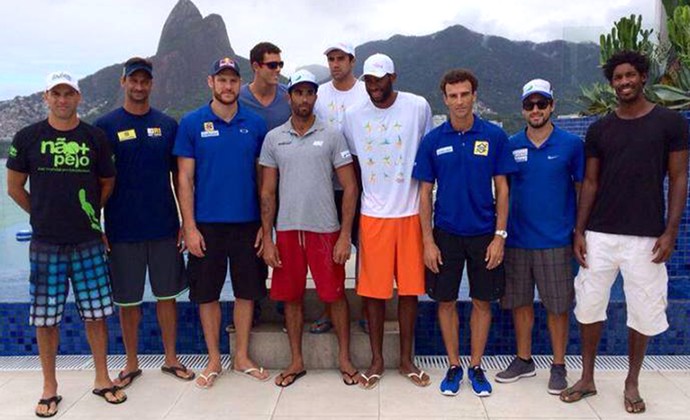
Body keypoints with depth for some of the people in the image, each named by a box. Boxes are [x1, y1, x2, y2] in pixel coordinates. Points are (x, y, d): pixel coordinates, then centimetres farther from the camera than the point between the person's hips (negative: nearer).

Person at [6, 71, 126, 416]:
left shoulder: (95, 138, 2)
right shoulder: (27, 138, 1)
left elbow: (108, 183, 12)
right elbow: (15, 187, 8)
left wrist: (86, 214, 11)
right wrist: (44, 216, 10)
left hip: (88, 242, 1)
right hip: (45, 244, 0)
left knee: (96, 312, 7)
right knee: (45, 318, 6)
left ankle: (102, 379, 22)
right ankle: (50, 388, 21)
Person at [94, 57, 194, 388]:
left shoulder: (167, 125, 5)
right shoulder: (105, 126, 0)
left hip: (164, 228, 2)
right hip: (122, 230, -1)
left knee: (167, 295, 10)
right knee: (128, 300, 9)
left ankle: (171, 359, 25)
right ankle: (131, 364, 25)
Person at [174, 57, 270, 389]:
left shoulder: (255, 124, 3)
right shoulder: (192, 123, -1)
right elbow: (185, 178, -2)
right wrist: (189, 227, -8)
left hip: (248, 223, 2)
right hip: (207, 224, -1)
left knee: (247, 291, 10)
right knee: (207, 294, 8)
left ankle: (242, 357, 27)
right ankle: (214, 360, 25)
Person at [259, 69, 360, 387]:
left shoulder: (332, 136, 0)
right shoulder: (273, 138, 6)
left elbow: (350, 187, -2)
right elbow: (267, 192, 6)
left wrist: (345, 235, -9)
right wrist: (267, 238, 0)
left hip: (325, 229, -2)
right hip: (287, 230, 2)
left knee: (335, 295, 5)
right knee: (292, 297, 10)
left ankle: (344, 359, 22)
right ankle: (296, 361, 25)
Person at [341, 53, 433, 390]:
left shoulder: (418, 107, -2)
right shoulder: (353, 115, 2)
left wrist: (426, 200, 6)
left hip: (410, 212, 0)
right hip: (373, 214, 1)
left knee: (409, 288, 7)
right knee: (373, 289, 5)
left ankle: (407, 359, 23)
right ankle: (377, 359, 22)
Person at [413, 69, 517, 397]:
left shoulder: (494, 136, -4)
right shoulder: (433, 140, -2)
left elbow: (502, 188, -1)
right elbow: (425, 192, 0)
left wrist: (500, 236, -7)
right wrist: (428, 241, -5)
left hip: (484, 233, 0)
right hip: (445, 234, 1)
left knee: (482, 301, 9)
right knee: (446, 301, 8)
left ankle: (476, 367, 26)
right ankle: (454, 366, 25)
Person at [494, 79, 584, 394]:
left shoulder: (571, 144, -1)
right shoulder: (511, 146, 4)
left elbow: (582, 188, 4)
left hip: (556, 240, -2)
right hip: (517, 239, 3)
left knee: (557, 305, 5)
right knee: (520, 301, 11)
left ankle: (558, 366, 22)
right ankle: (524, 360, 28)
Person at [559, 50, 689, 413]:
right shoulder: (599, 129, 7)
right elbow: (590, 183, 8)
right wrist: (579, 230, 1)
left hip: (646, 237, -2)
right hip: (599, 234, 2)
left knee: (643, 313, 7)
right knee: (589, 305, 7)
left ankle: (632, 383, 26)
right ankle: (587, 378, 23)